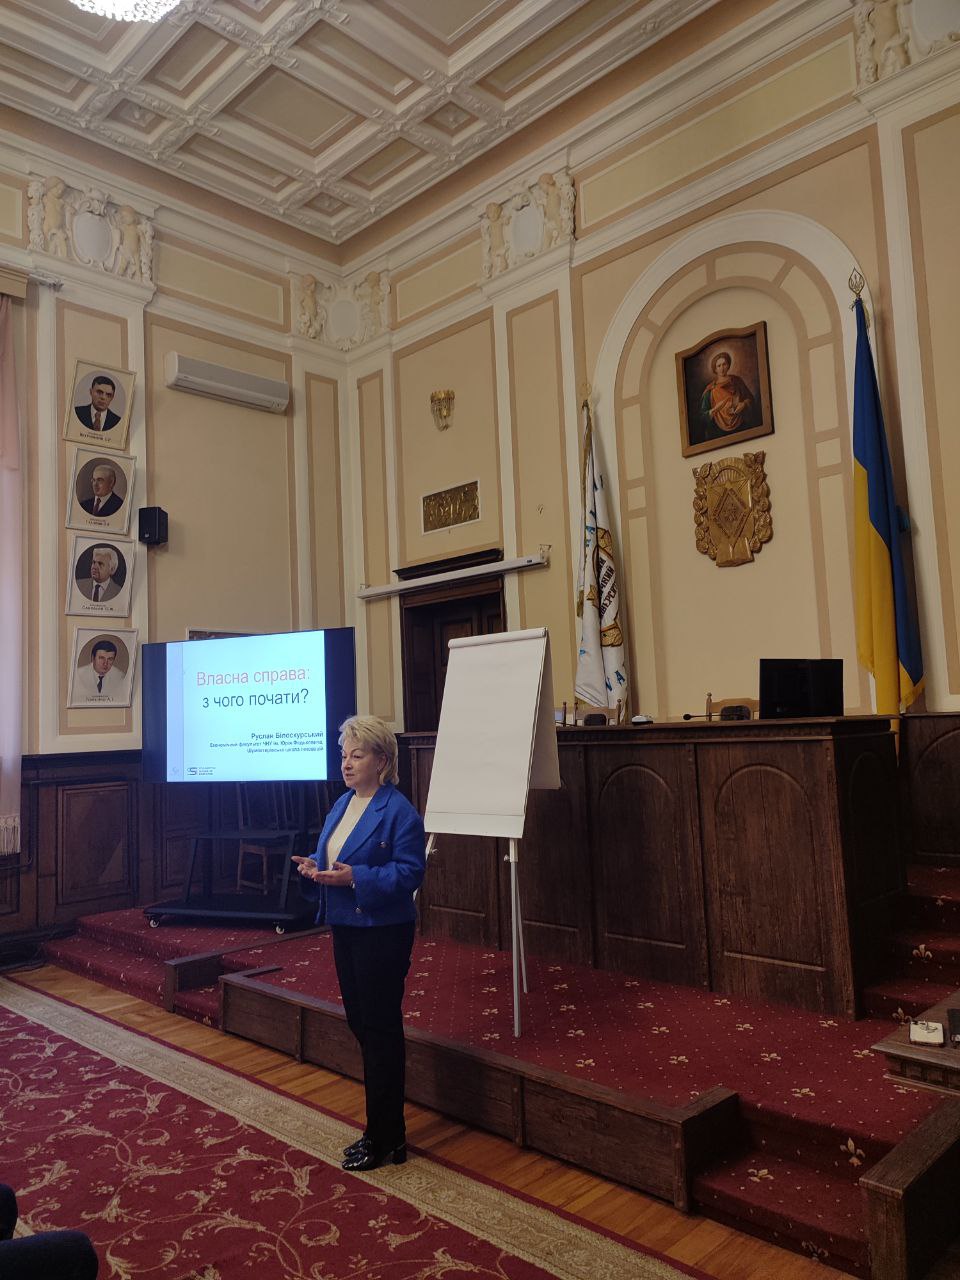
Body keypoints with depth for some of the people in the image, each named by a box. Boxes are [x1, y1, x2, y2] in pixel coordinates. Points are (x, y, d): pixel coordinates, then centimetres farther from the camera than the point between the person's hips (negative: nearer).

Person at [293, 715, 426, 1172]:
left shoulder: (399, 811, -16)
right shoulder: (342, 805, 10)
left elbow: (410, 871, -20)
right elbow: (329, 858, 18)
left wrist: (355, 877, -27)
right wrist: (313, 867, -3)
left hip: (382, 933, -9)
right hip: (344, 927, 9)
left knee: (380, 1031, 2)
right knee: (362, 1026, 16)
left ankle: (384, 1139, 18)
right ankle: (385, 1130, 31)